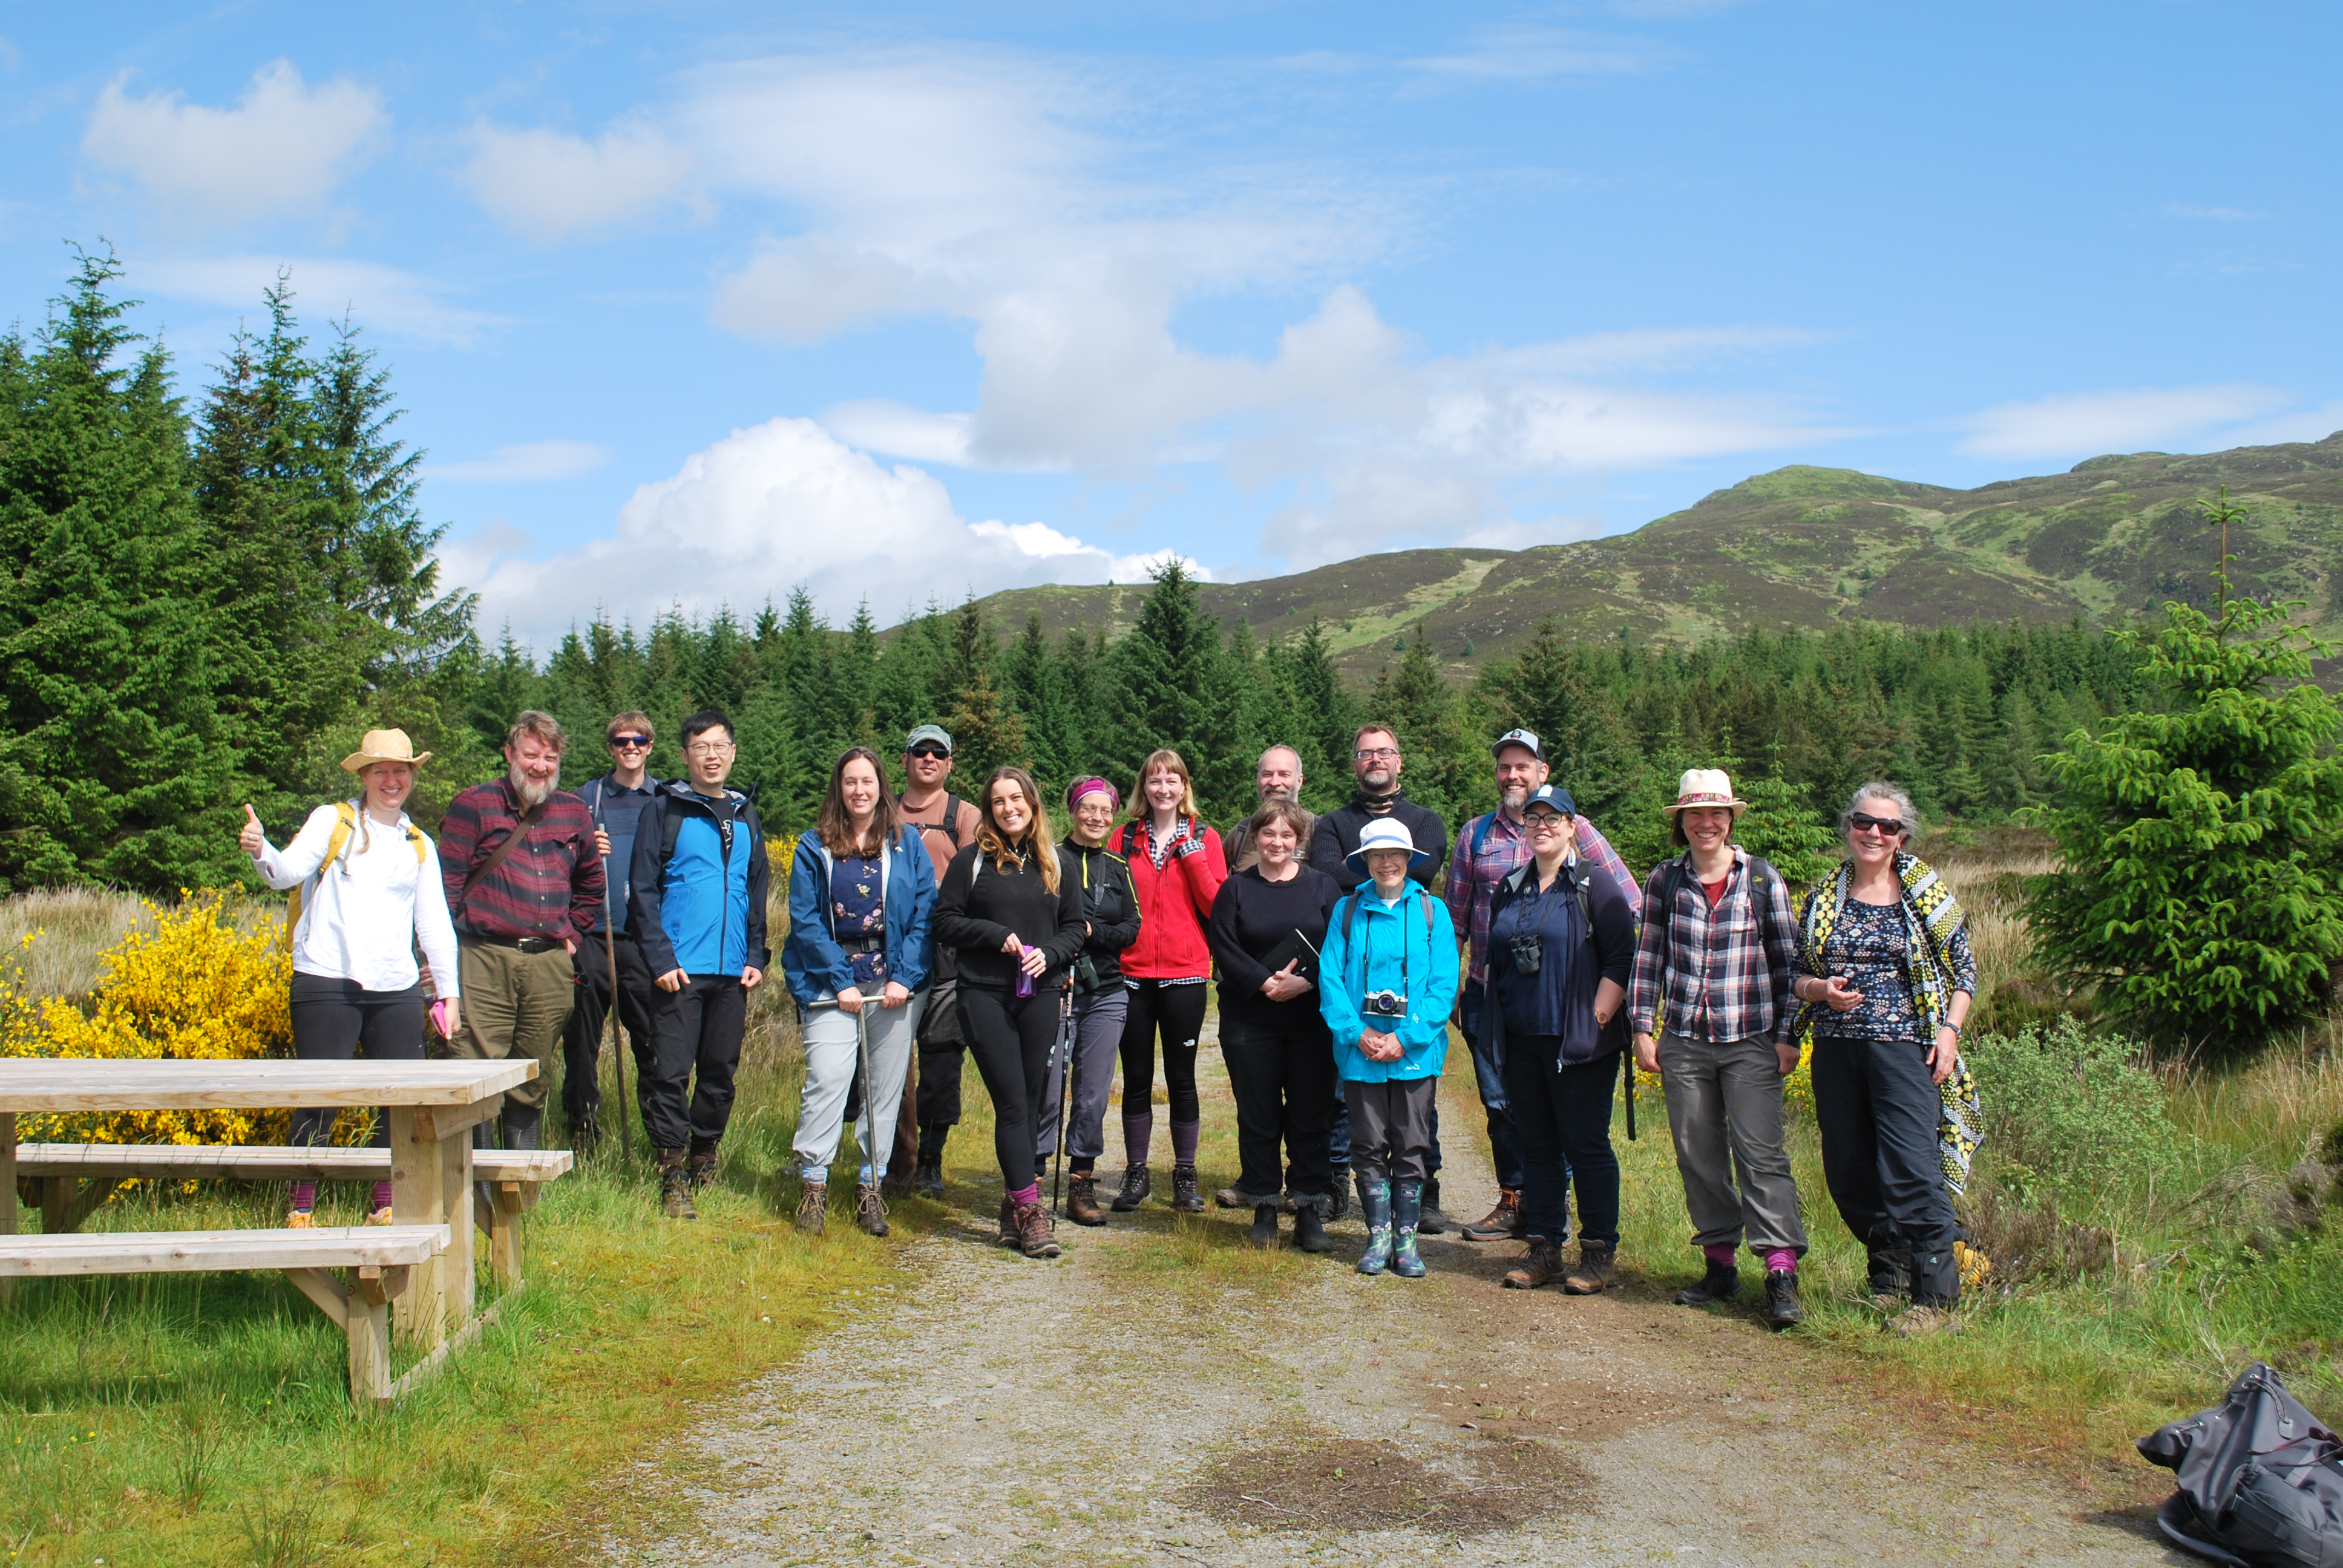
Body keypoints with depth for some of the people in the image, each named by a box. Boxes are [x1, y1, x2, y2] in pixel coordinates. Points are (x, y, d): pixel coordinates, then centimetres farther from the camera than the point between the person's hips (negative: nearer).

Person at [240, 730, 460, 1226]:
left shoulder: (420, 846, 18)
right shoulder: (331, 821, 7)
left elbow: (435, 925, 18)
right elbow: (290, 871, -8)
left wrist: (450, 993, 14)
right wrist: (260, 851, -30)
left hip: (397, 989, 4)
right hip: (326, 984, -4)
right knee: (320, 1099, -6)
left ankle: (385, 1206, 14)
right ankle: (300, 1209, 5)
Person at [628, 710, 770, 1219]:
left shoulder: (746, 817, 15)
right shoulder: (664, 810, 1)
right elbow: (643, 890, -3)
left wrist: (757, 957, 7)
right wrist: (660, 958, -11)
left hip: (733, 971, 4)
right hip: (681, 969, -4)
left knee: (720, 1073, 10)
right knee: (671, 1074, -6)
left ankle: (705, 1165, 24)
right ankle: (672, 1178, 1)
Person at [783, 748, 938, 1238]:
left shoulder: (907, 843, 7)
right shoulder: (814, 847, 4)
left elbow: (925, 913, 2)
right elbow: (805, 920, -1)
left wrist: (903, 977, -8)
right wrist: (840, 982, -9)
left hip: (896, 982, 2)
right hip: (832, 982, -1)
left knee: (887, 1086, 4)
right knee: (827, 1078, -13)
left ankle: (872, 1185, 15)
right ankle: (813, 1184, -3)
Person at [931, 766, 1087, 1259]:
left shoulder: (1056, 863, 11)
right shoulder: (972, 860, 4)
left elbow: (1075, 926, 13)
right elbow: (945, 922, 1)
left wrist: (1049, 954, -6)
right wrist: (997, 934, -11)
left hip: (1040, 996, 3)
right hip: (985, 995, -3)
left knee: (1030, 1103, 4)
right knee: (1012, 1102, -9)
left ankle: (1013, 1202, 15)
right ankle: (1029, 1209, -10)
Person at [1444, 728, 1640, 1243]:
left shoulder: (1572, 828, 2)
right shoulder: (1475, 833, 10)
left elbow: (1629, 898, 3)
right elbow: (1454, 915, 14)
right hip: (1487, 990, 3)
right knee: (1499, 1102, 6)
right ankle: (1512, 1203, 16)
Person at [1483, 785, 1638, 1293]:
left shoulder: (1593, 883, -4)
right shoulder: (1511, 888, 14)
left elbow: (1622, 955, -9)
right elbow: (1495, 958, 20)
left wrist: (1599, 1018, -15)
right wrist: (1496, 1029, 13)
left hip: (1578, 1042, -6)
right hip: (1521, 1041, 6)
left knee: (1586, 1145, -2)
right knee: (1536, 1145, 10)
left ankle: (1597, 1253, 6)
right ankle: (1544, 1250, 17)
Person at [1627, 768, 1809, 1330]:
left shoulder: (1762, 878, 0)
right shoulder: (1665, 881, 6)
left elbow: (1786, 960, 2)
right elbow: (1648, 956, 10)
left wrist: (1787, 1035, -2)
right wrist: (1643, 1028, 4)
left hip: (1751, 1040, -3)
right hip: (1684, 1041, 3)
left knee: (1760, 1152, -9)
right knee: (1698, 1155, 7)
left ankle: (1782, 1273, -8)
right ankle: (1720, 1265, 18)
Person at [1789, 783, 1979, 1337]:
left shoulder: (1925, 894, 2)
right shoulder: (1823, 898, 10)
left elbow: (1963, 971, 6)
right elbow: (1797, 974, 15)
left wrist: (1950, 1028, -8)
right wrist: (1821, 990, -7)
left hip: (1904, 1047, -4)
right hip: (1836, 1048, 4)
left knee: (1913, 1169, -12)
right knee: (1847, 1173, 7)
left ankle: (1936, 1297, -3)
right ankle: (1889, 1276, 25)